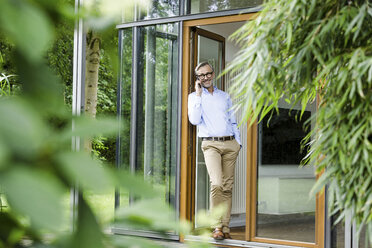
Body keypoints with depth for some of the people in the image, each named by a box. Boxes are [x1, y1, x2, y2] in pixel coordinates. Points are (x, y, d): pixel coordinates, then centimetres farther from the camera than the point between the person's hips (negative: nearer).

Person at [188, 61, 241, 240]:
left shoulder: (224, 96, 20)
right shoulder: (194, 97, 10)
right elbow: (194, 120, -7)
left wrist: (238, 142, 12)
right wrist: (198, 94, -4)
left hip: (230, 144, 4)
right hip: (211, 144, -3)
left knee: (227, 186, -1)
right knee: (217, 184, -21)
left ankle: (225, 227, 2)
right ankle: (217, 227, -18)